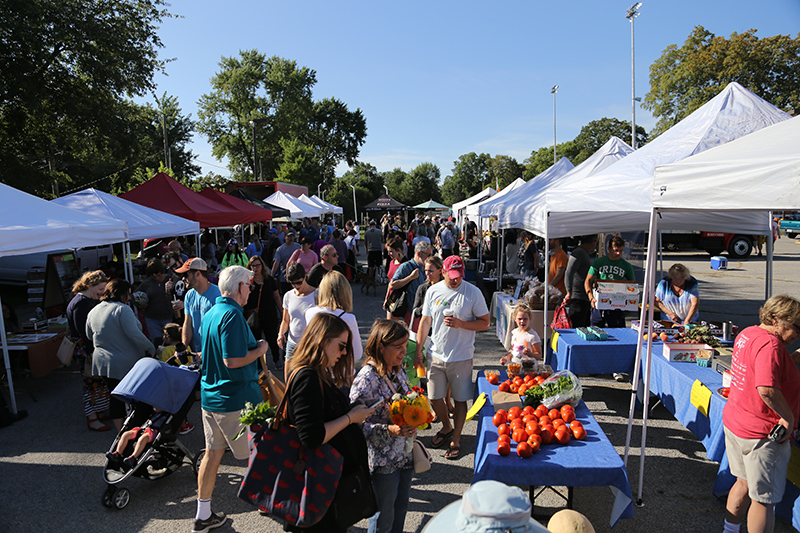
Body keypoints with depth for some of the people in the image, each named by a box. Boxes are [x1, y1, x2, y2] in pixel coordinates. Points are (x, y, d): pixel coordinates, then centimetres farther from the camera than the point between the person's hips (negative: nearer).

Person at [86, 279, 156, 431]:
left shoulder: (93, 312, 8)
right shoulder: (122, 309, -18)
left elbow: (90, 337, 19)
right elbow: (134, 334, -23)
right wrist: (151, 348, -14)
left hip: (103, 362, 7)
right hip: (126, 364, -7)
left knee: (115, 396, 13)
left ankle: (121, 431, 21)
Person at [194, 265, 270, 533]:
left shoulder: (210, 313, 9)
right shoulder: (232, 315, -21)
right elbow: (232, 360, -26)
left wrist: (252, 346, 17)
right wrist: (259, 350, -11)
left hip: (210, 395, 9)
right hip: (236, 398, -9)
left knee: (212, 453, 17)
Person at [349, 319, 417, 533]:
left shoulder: (399, 372, 2)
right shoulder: (367, 378, -23)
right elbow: (357, 424, -24)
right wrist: (389, 430, -33)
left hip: (404, 454, 7)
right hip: (382, 460, -7)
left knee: (401, 507, 23)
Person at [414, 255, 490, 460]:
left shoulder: (473, 293, -7)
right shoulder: (433, 291, 2)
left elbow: (485, 323, -4)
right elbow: (425, 322, 9)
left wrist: (460, 323, -19)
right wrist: (418, 351, 8)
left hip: (461, 357, -3)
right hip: (437, 355, 3)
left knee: (460, 399, 6)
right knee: (434, 397, 10)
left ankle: (456, 440, 25)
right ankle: (446, 428, 37)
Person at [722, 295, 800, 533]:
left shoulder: (747, 333, 5)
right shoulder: (770, 344, -23)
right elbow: (767, 389, -34)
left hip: (733, 422, 9)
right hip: (761, 433, -9)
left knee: (744, 482, 25)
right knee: (764, 499, 6)